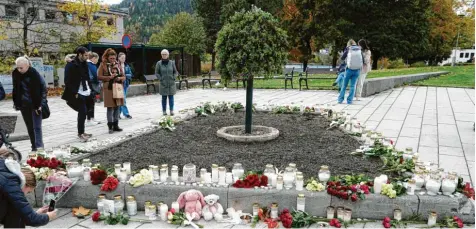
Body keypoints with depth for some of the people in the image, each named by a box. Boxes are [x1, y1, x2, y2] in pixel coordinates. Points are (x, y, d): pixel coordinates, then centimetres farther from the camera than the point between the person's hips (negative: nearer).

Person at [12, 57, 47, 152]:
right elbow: (15, 89, 12)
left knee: (37, 127, -6)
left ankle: (39, 147, -4)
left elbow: (43, 88, -10)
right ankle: (34, 147, 21)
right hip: (24, 105, 5)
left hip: (35, 104, -5)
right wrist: (16, 102, 9)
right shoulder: (15, 73, 1)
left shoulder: (34, 74, -13)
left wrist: (40, 104, -14)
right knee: (29, 127, 11)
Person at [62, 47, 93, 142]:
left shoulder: (84, 64, 12)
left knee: (83, 112, 12)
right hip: (78, 94, -7)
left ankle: (81, 132, 23)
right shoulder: (71, 65, -11)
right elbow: (68, 81, -15)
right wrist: (74, 93, -18)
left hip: (86, 93, 7)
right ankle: (80, 133, 2)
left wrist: (90, 89, 8)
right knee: (83, 112, -9)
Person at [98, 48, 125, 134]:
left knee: (117, 107, 7)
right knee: (110, 107, -2)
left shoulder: (117, 64, 11)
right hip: (108, 89, -4)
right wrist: (109, 77, -18)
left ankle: (115, 125, 17)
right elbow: (99, 76, -6)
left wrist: (120, 78, -8)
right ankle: (110, 126, 5)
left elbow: (123, 76, 15)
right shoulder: (103, 64, -1)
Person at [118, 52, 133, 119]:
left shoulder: (126, 65, 9)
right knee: (123, 99, -7)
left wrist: (125, 75, -11)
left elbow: (130, 75, 6)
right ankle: (126, 113, -2)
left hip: (126, 84, 6)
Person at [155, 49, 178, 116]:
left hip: (171, 84, 1)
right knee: (164, 97, 4)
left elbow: (175, 72, 10)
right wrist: (161, 79, -7)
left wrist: (173, 78, -3)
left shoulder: (172, 63, 2)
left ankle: (171, 110, 4)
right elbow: (157, 73, 3)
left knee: (171, 97, 0)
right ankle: (164, 111, 9)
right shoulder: (159, 63, -2)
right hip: (163, 84, -1)